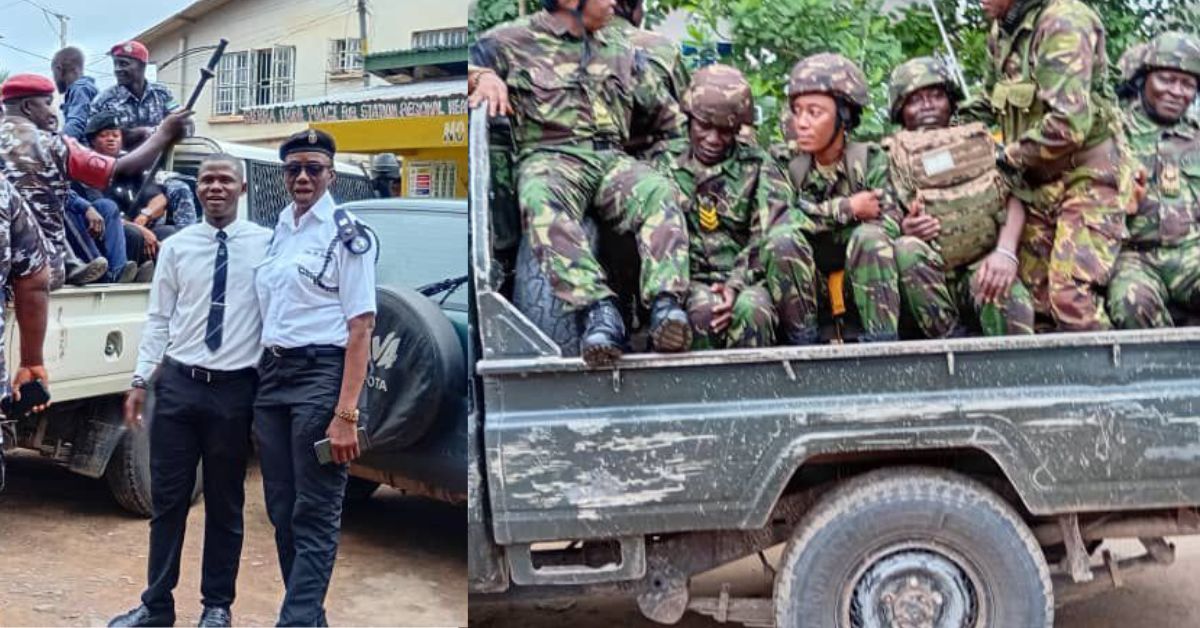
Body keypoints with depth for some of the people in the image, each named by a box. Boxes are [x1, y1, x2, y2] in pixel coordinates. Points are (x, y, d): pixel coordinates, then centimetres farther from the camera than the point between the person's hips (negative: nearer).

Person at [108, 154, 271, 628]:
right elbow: (158, 319, 8)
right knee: (168, 499, 9)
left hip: (235, 389, -2)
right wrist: (140, 380, 3)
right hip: (178, 383, 2)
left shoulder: (267, 244, -2)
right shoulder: (175, 247, 6)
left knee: (225, 504, 10)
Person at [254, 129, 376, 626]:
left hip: (321, 374, -7)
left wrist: (346, 414, -19)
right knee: (281, 510, 12)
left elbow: (360, 329, -11)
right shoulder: (275, 233, 14)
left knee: (315, 515, -5)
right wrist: (260, 396, 11)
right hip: (271, 375, 8)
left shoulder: (348, 235, -6)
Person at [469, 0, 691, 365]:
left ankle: (666, 303, -45)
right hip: (547, 156, -3)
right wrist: (482, 77, -14)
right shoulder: (512, 41, 15)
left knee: (659, 192, -31)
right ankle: (598, 307, -52)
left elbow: (665, 113, 32)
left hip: (611, 158, 3)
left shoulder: (620, 51, 28)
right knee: (543, 202, -39)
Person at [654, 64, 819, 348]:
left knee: (750, 307, -36)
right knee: (703, 309, -36)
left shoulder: (758, 167, 6)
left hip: (748, 277, 0)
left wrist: (736, 283, -20)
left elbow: (768, 237, -4)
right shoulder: (666, 163, 10)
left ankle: (805, 344, -15)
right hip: (693, 279, 0)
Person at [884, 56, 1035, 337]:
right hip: (928, 277, 0)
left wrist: (1005, 251, -24)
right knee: (907, 249, -34)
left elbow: (1014, 199, -4)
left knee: (1009, 298, -34)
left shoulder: (979, 142, 10)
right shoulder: (893, 155, 7)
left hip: (983, 265, 0)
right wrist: (904, 227, -24)